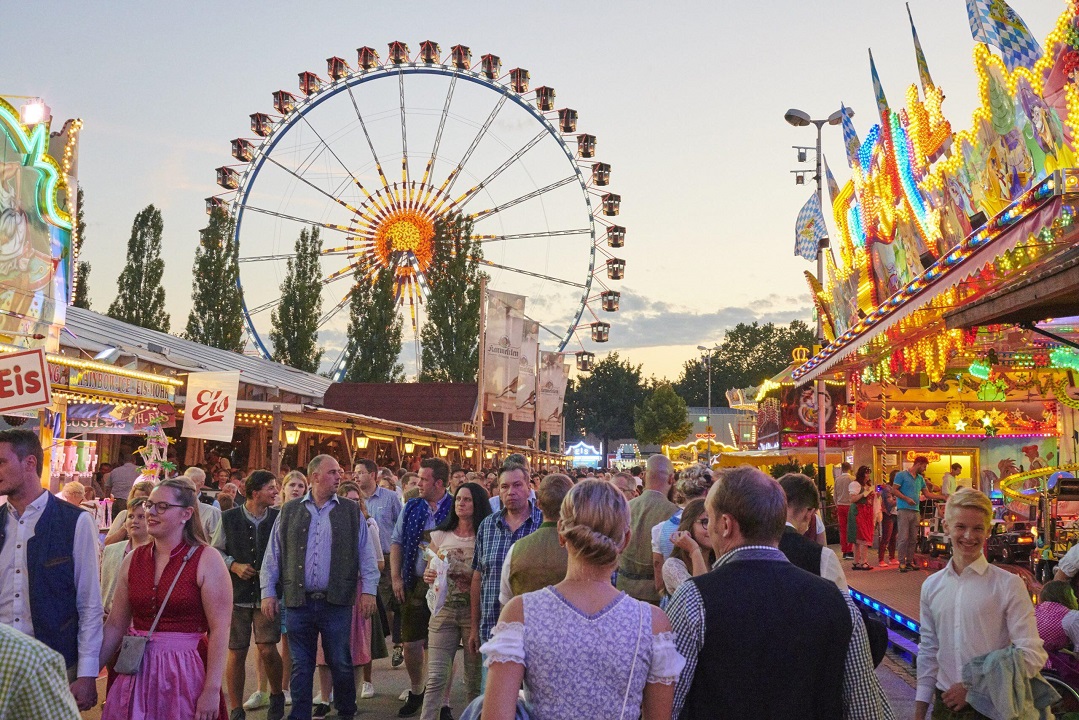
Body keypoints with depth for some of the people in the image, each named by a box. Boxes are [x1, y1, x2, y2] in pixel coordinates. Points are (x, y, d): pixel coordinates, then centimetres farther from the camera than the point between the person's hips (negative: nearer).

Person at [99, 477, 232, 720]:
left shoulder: (206, 560, -9)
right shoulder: (133, 559, 6)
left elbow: (219, 630, -13)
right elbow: (116, 625, 9)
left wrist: (212, 690, -17)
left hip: (186, 673, -4)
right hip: (138, 672, 4)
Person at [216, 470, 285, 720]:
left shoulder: (279, 518, 1)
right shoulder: (228, 518, 0)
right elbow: (216, 551, 6)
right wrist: (234, 566, -10)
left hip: (268, 594, 0)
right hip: (237, 594, 0)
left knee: (267, 650, -9)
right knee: (236, 653, 4)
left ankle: (277, 695, 18)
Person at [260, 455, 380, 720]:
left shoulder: (351, 512, 6)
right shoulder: (289, 511, 7)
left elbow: (367, 555, 5)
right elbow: (272, 555, 9)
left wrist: (368, 590, -3)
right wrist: (268, 592, 3)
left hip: (336, 602, -1)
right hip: (298, 603, 1)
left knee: (341, 664, 6)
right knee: (300, 667, 7)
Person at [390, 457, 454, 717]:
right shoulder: (411, 508, 7)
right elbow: (397, 542, 11)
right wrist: (396, 578, 3)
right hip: (415, 585, 4)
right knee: (410, 644, 8)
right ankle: (416, 691, 31)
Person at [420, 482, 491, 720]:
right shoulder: (440, 536, 9)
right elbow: (429, 571, 14)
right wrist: (428, 577, -8)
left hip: (474, 611, -1)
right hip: (443, 610, 2)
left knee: (475, 677, 4)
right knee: (436, 676, -3)